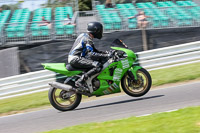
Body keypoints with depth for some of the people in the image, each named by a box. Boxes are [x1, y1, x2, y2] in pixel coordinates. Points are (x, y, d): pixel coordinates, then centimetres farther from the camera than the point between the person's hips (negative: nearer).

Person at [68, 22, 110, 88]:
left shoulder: (83, 35, 17)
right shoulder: (88, 39, -14)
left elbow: (93, 49, 26)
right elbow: (91, 54, -24)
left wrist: (104, 52, 15)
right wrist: (106, 55, -23)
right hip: (76, 59, -11)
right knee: (98, 66, -23)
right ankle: (79, 81, -27)